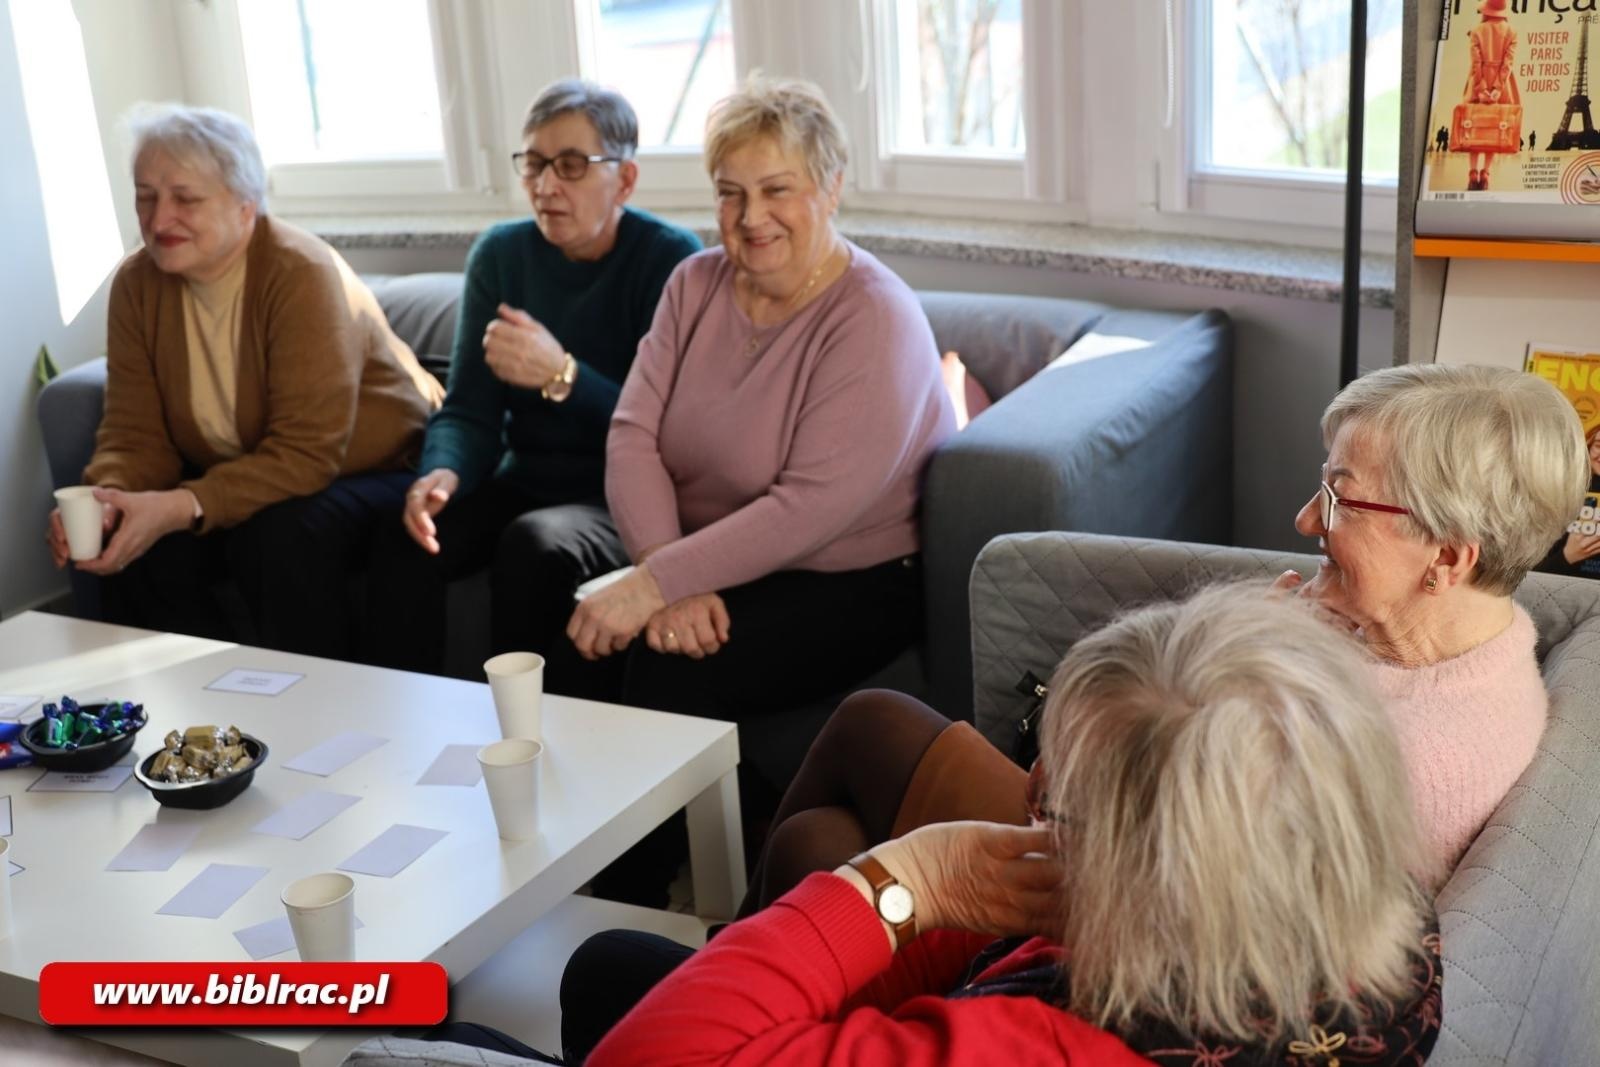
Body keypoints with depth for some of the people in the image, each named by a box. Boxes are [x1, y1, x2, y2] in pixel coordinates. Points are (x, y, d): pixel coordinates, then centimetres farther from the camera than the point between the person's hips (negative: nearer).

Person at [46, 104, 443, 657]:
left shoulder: (303, 274, -23)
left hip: (379, 468, -5)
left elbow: (307, 453, -29)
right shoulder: (137, 283, -4)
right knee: (132, 552, -19)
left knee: (279, 542, -33)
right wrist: (107, 498, -28)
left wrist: (181, 507, -39)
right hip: (242, 480, 5)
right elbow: (136, 434, -5)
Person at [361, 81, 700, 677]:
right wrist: (443, 474, -20)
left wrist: (561, 376, -29)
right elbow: (470, 410, 2)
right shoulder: (500, 254, 6)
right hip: (526, 482, 5)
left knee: (535, 544, -33)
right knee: (403, 545, -22)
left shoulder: (670, 259, -9)